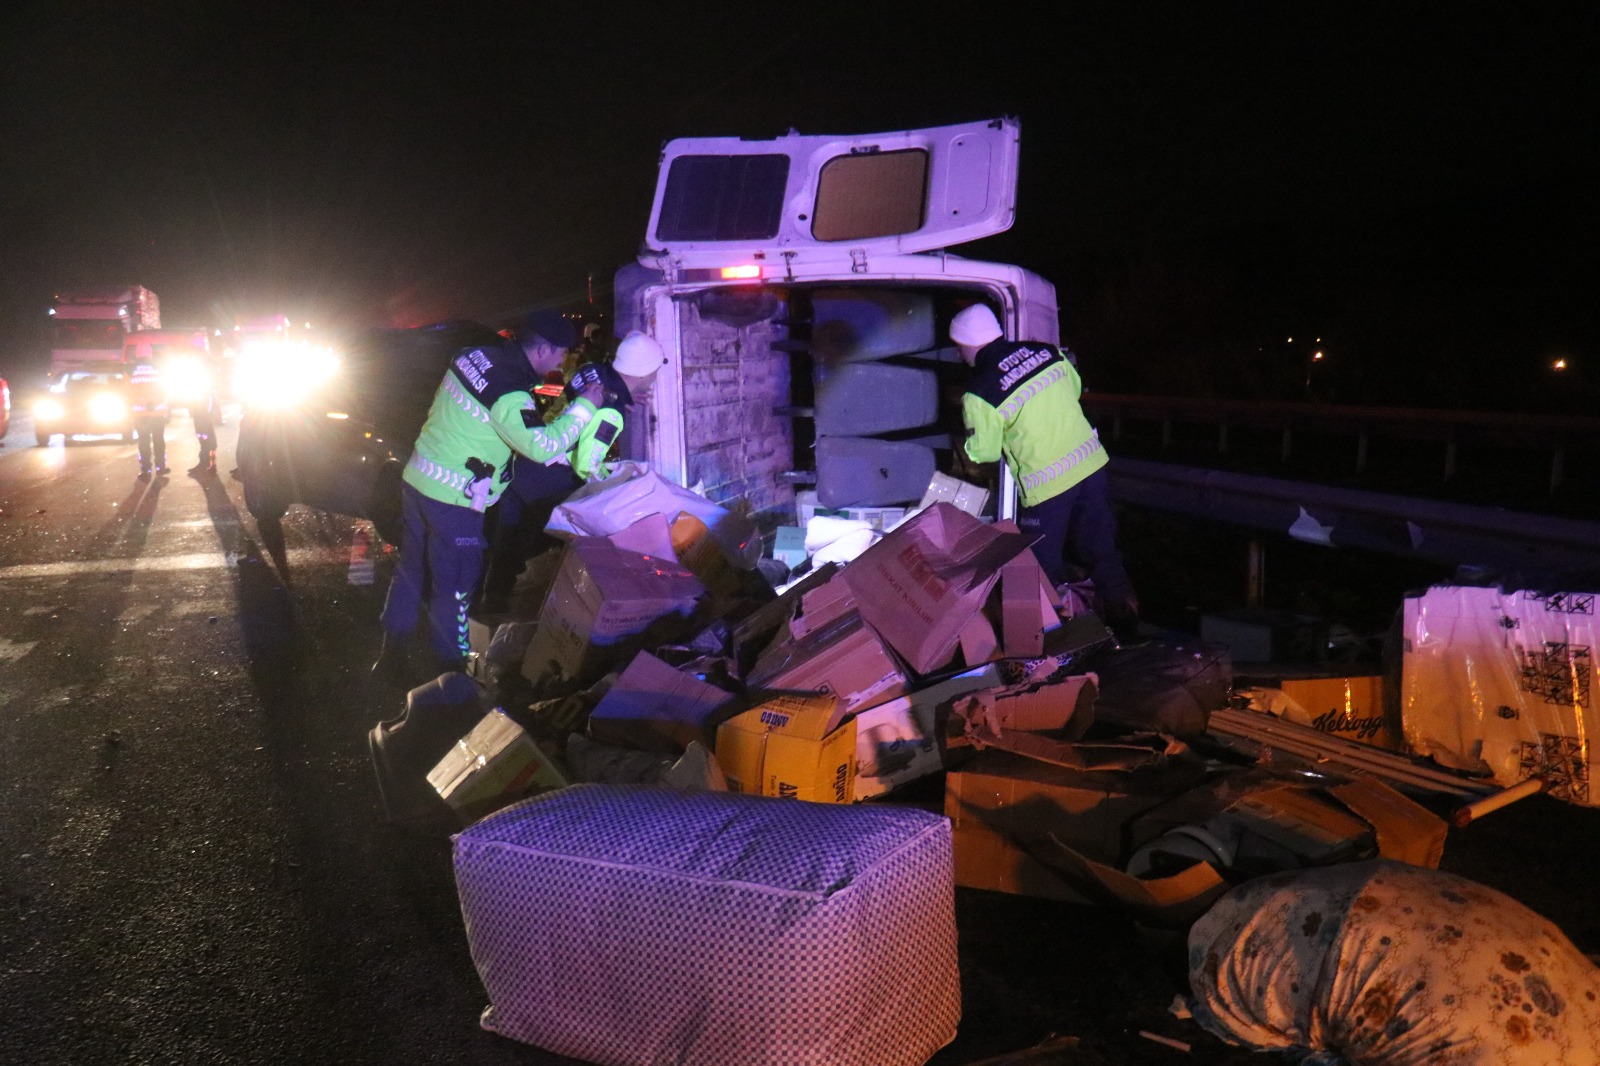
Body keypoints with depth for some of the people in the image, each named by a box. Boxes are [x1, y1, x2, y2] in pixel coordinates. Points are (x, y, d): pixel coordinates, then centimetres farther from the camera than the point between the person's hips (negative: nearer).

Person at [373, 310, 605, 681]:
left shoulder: (476, 355, 2)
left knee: (410, 571, 20)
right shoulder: (509, 395, -24)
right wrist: (583, 406, -16)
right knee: (452, 590, 5)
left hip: (416, 480, 8)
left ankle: (391, 657, 33)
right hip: (453, 501, -8)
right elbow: (543, 446, -26)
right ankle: (450, 674, 18)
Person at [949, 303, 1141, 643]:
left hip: (1046, 484, -6)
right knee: (1103, 552, 17)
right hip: (1091, 462, 6)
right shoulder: (1045, 351, 2)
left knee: (1044, 570, 11)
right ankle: (1126, 632, 24)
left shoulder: (979, 394, -15)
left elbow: (984, 452, -5)